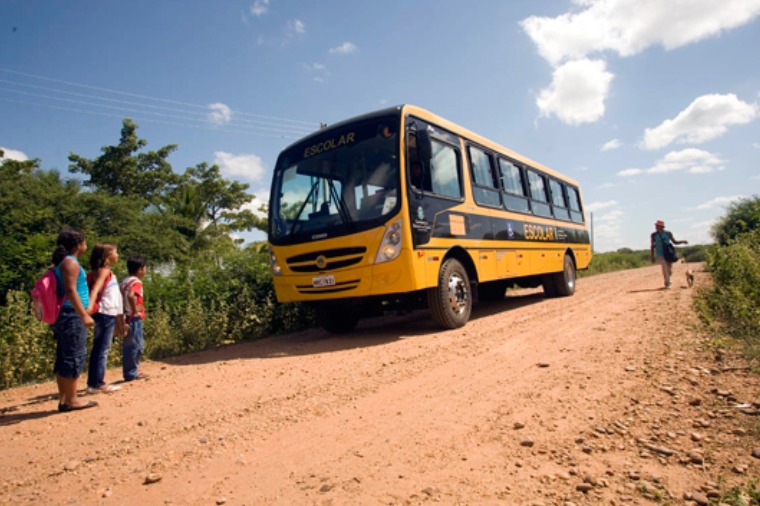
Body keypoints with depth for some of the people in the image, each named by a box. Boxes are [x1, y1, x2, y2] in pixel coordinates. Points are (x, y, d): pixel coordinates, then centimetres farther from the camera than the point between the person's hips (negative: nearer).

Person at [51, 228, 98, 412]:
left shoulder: (63, 262, 19)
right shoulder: (70, 262, -11)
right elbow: (70, 291, -20)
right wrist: (84, 315, -24)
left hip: (66, 316, 10)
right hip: (72, 316, -10)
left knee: (64, 358, 11)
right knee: (74, 357, -5)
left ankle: (64, 399, 16)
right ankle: (71, 400, 0)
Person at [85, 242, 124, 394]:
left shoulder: (106, 271, 17)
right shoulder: (104, 270, -10)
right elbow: (95, 288, -26)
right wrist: (90, 305, -41)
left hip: (107, 314, 9)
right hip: (106, 314, -9)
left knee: (98, 348, 11)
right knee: (103, 349, -5)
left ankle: (93, 382, 16)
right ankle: (98, 383, -1)